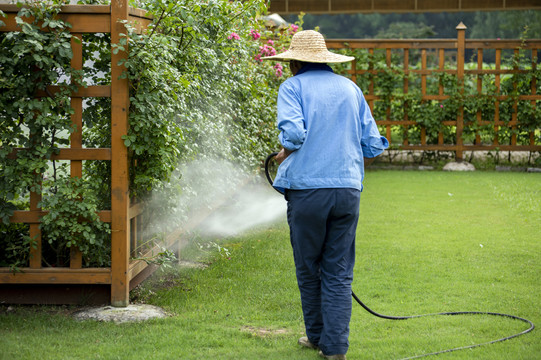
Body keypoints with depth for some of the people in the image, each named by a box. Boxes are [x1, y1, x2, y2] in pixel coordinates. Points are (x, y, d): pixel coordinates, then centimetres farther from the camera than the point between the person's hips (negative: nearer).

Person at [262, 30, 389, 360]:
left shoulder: (293, 87, 1)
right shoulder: (350, 88, 14)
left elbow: (294, 132, -16)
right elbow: (373, 145, 11)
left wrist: (283, 156, 3)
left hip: (307, 189, -3)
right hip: (348, 189, 3)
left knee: (308, 269, 13)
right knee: (339, 273, 6)